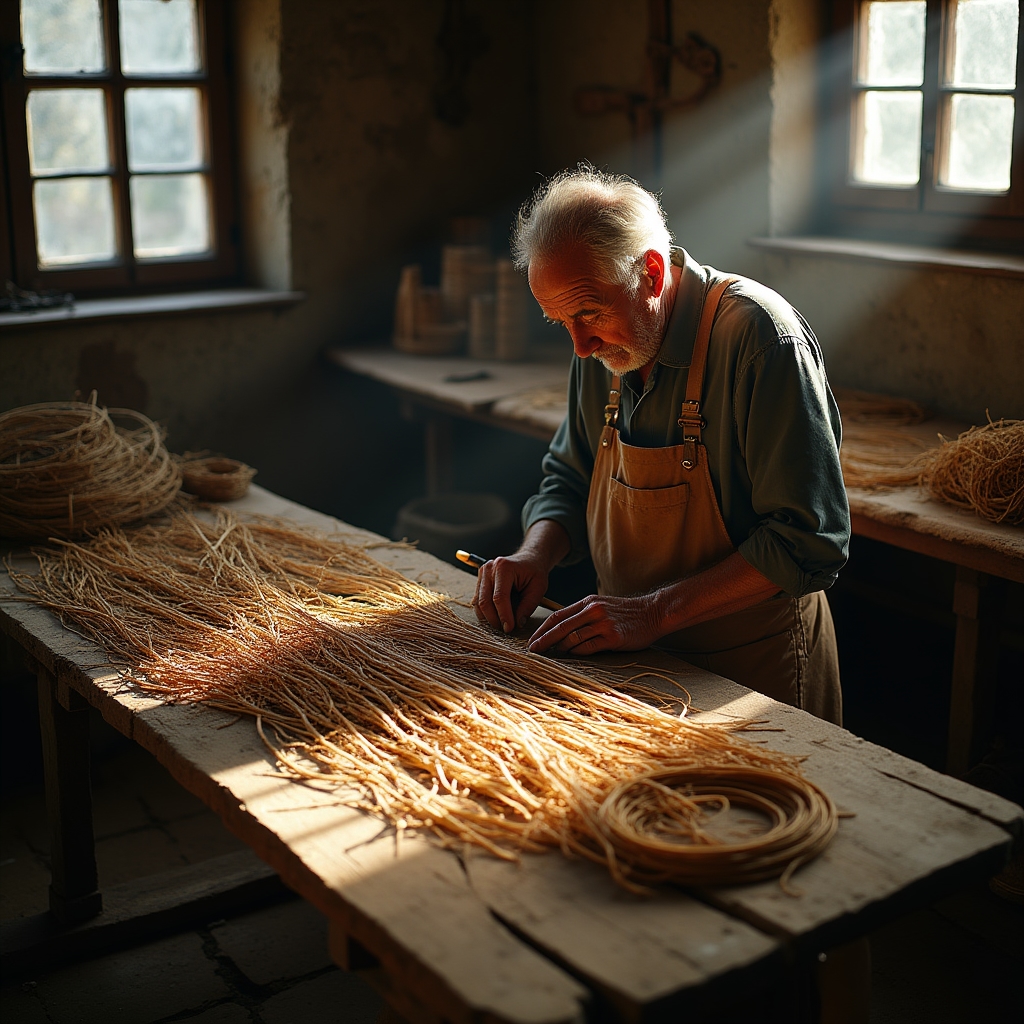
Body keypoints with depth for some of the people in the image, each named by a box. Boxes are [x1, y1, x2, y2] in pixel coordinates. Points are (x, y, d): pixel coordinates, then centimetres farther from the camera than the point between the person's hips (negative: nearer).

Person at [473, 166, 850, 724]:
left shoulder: (759, 335, -22)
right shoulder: (602, 344, -1)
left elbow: (809, 543, -24)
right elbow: (569, 479, 13)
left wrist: (655, 611, -27)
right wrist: (536, 554, -8)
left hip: (755, 666, -5)